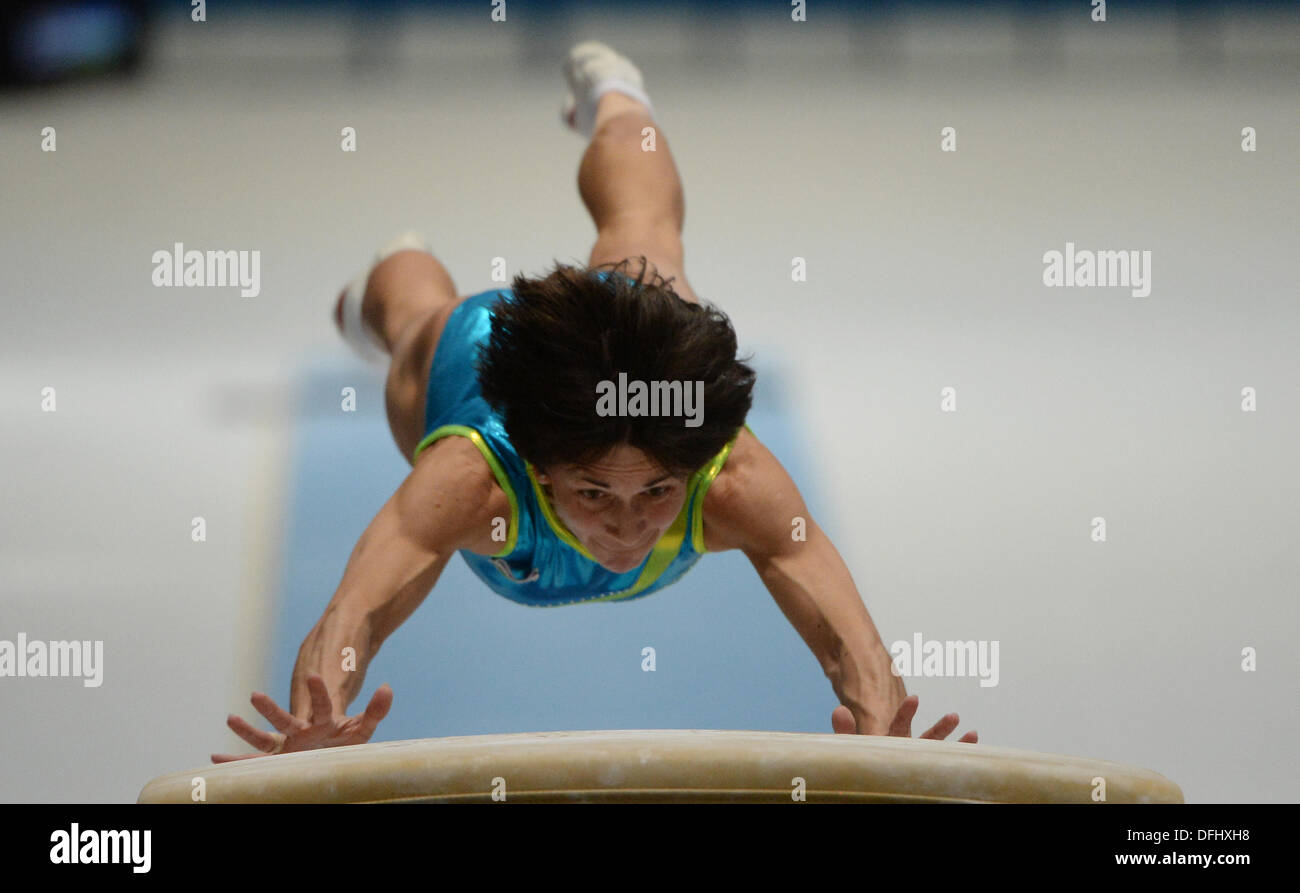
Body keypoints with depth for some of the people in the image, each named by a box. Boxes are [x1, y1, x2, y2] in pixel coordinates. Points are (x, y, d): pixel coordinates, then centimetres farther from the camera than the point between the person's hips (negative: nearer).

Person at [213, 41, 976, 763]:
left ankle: (613, 100, 71)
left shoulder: (737, 484, -50)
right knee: (420, 308, 38)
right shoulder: (470, 481, -53)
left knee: (641, 226, 38)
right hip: (463, 353, -2)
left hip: (649, 346, 2)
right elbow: (350, 619, -66)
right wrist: (316, 732, -89)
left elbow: (853, 641, -60)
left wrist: (878, 743, -83)